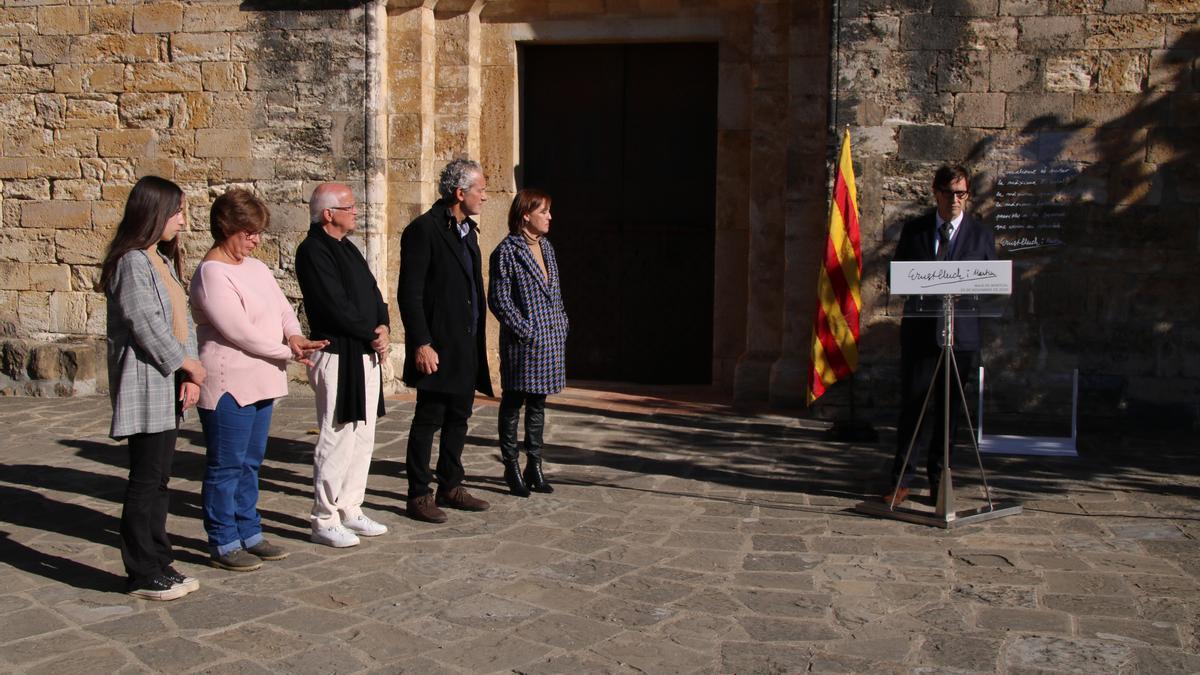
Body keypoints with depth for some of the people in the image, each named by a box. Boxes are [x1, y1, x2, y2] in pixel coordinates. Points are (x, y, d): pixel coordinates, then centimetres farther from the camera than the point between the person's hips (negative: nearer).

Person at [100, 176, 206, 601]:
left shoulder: (165, 261, 16)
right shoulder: (132, 262, -13)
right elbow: (147, 325, -17)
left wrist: (189, 371, 1)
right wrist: (189, 365, -7)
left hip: (170, 387, 9)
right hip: (147, 387, -9)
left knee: (159, 478, 13)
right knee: (146, 481, -3)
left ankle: (159, 562, 21)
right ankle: (142, 574, 6)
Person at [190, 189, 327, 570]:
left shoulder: (255, 267, 13)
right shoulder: (211, 274, -14)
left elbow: (282, 307, 12)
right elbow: (240, 332, -20)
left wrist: (293, 335, -10)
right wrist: (289, 352, -13)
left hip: (260, 383, 9)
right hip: (228, 385, -9)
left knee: (250, 463, 16)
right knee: (225, 466, 1)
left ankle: (248, 534, 26)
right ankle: (223, 543, 11)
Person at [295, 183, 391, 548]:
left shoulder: (347, 248, 17)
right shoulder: (313, 251, -12)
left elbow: (373, 294, 14)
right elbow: (337, 308, -19)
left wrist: (383, 329, -4)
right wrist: (372, 334, -9)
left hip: (366, 356, 10)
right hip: (338, 357, -9)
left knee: (362, 439, 14)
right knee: (337, 441, -4)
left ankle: (350, 511, 24)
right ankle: (325, 521, 6)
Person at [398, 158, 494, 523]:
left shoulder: (468, 230, 15)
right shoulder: (423, 230, -11)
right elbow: (409, 294, -15)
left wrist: (477, 343, 16)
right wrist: (422, 344, -19)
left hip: (467, 347, 8)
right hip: (438, 348, -8)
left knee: (458, 419, 14)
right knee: (429, 419, -1)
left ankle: (450, 488, 25)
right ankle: (418, 495, 8)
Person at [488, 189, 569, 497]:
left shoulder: (546, 247, 13)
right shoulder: (507, 251, -9)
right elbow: (498, 299, -12)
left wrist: (562, 325, 9)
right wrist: (526, 330, -14)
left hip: (551, 339, 7)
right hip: (522, 344, -7)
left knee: (538, 404, 13)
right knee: (513, 403, 3)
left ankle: (534, 465, 22)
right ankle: (512, 467, 13)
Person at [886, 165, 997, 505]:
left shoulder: (982, 234, 7)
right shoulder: (914, 230, 8)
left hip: (962, 333, 1)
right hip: (919, 331, 0)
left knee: (950, 408, 6)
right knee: (913, 404, -2)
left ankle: (939, 479, 17)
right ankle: (902, 479, 4)